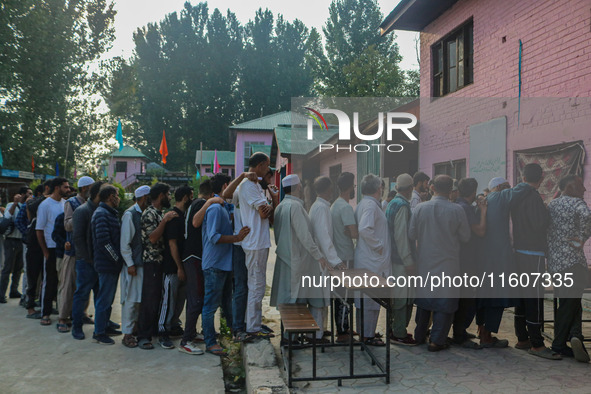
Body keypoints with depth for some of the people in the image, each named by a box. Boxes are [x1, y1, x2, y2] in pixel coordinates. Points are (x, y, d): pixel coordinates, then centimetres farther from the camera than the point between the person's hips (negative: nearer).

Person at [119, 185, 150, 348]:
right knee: (131, 299, -2)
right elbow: (125, 242, -13)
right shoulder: (130, 215, -12)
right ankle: (127, 334, 7)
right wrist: (130, 264, -14)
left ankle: (135, 327, 26)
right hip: (133, 264, -7)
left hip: (144, 262, 7)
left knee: (141, 298, 13)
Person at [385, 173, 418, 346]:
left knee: (399, 296, 17)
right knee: (404, 297, -1)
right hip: (402, 260, -10)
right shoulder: (402, 205, -16)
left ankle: (397, 330, 27)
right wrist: (408, 261, -18)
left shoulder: (392, 203, 13)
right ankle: (399, 334, 7)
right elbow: (401, 235, -21)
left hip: (395, 258, 10)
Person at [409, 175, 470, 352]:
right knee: (445, 300, 7)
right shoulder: (456, 210, -12)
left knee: (423, 297, 17)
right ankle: (437, 340, 8)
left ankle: (420, 335, 29)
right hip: (447, 263, -3)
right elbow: (465, 237, -3)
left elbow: (411, 234, -1)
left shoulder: (420, 208, -7)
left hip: (424, 263, 3)